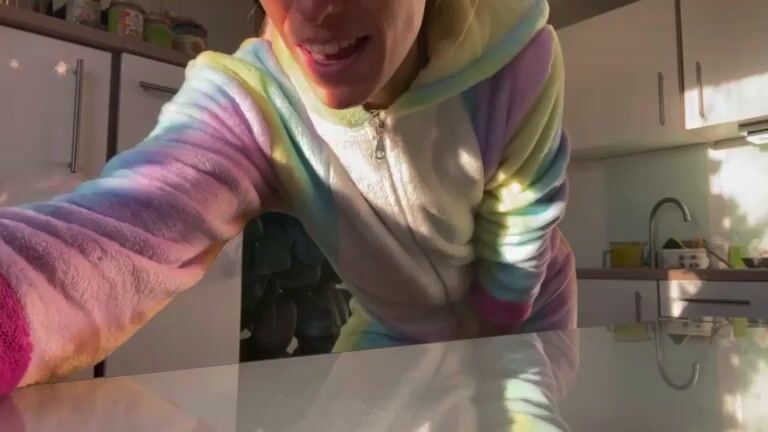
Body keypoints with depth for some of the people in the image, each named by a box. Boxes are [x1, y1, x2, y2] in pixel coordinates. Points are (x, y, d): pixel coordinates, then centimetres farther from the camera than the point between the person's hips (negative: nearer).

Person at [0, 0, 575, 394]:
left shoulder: (515, 60, -31)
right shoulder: (248, 101, -31)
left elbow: (514, 267, -19)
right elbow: (118, 237, -51)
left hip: (522, 326, 1)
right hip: (394, 334, 0)